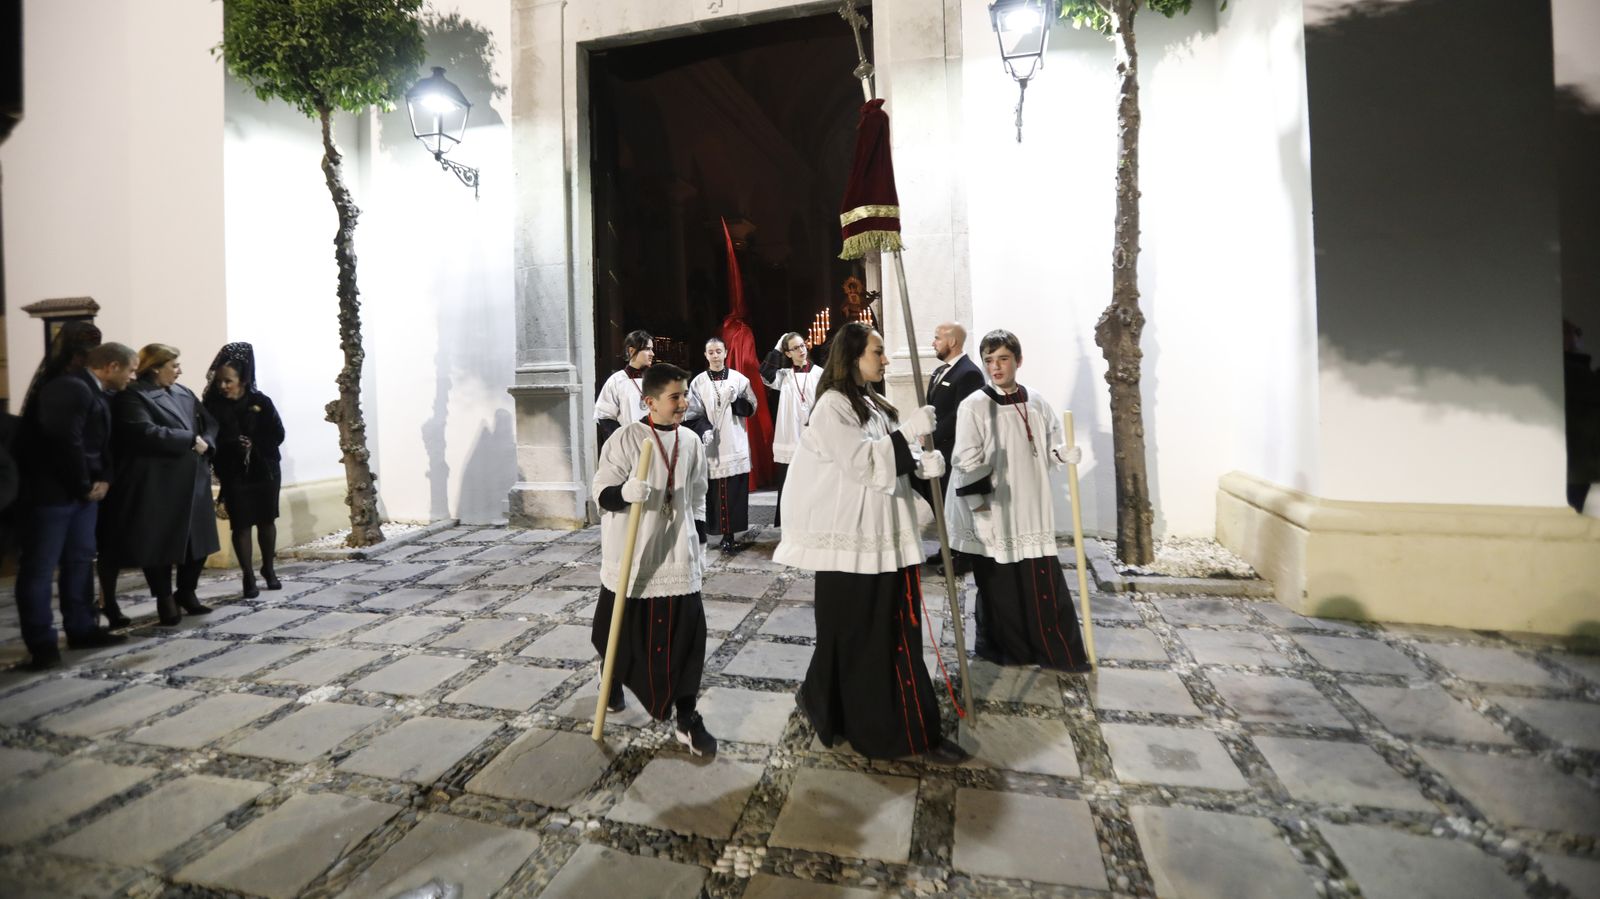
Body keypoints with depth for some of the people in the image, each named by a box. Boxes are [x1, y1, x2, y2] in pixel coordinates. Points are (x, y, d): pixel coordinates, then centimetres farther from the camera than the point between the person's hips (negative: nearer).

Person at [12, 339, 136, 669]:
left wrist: (103, 479, -1)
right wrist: (85, 485, -13)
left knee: (80, 561, 14)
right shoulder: (68, 388, -18)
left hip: (83, 491, 9)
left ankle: (81, 629, 23)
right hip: (51, 492, -9)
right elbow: (65, 441, -23)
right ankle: (42, 643, 7)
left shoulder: (96, 393, 11)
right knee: (39, 568, 0)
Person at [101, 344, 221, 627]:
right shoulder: (133, 397, -7)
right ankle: (165, 599, 17)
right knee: (160, 542, 3)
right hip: (156, 484, -6)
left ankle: (186, 592, 27)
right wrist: (191, 440, -16)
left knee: (199, 538, 11)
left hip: (193, 479, 6)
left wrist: (205, 442, -10)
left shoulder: (184, 393, 13)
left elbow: (210, 421, 10)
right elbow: (146, 433, -21)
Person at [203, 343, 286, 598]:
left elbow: (277, 435, -5)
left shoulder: (261, 402, -4)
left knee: (266, 521, 12)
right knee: (241, 525, 0)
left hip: (265, 471, 1)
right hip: (234, 475, -1)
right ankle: (248, 577, 9)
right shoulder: (212, 405, -5)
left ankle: (268, 569, 28)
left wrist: (254, 445, -14)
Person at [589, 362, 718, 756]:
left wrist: (700, 543, 13)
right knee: (622, 632, 16)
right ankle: (613, 682, 47)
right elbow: (603, 493, -10)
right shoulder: (625, 438, -11)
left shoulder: (691, 441, 4)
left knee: (685, 637, 2)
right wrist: (625, 492, -32)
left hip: (677, 558, 3)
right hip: (631, 556, -3)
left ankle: (687, 719, 14)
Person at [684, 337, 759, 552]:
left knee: (734, 492, -2)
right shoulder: (698, 382, 4)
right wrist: (703, 428, -15)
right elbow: (691, 414, 2)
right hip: (710, 445, 0)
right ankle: (703, 532, 7)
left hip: (735, 444, 1)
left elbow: (751, 408, 6)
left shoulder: (739, 379, 5)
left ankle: (729, 534, 5)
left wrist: (736, 400, -13)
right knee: (710, 492, -2)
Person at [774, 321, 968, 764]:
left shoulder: (873, 404, 15)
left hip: (886, 533, 8)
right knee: (856, 635, 5)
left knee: (895, 632, 10)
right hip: (851, 537, -8)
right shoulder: (832, 405, -11)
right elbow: (860, 461, -20)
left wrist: (922, 463, -3)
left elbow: (889, 462, 15)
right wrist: (908, 431, -21)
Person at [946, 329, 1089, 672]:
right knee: (1000, 587, 6)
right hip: (993, 513, -4)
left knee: (1045, 584, 9)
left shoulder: (1037, 403, 6)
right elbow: (967, 461, -11)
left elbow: (1051, 447, 14)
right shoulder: (974, 406, -8)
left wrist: (1066, 453, -8)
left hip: (1032, 510, 4)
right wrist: (977, 503, -13)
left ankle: (1061, 652, 24)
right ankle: (1006, 649, 23)